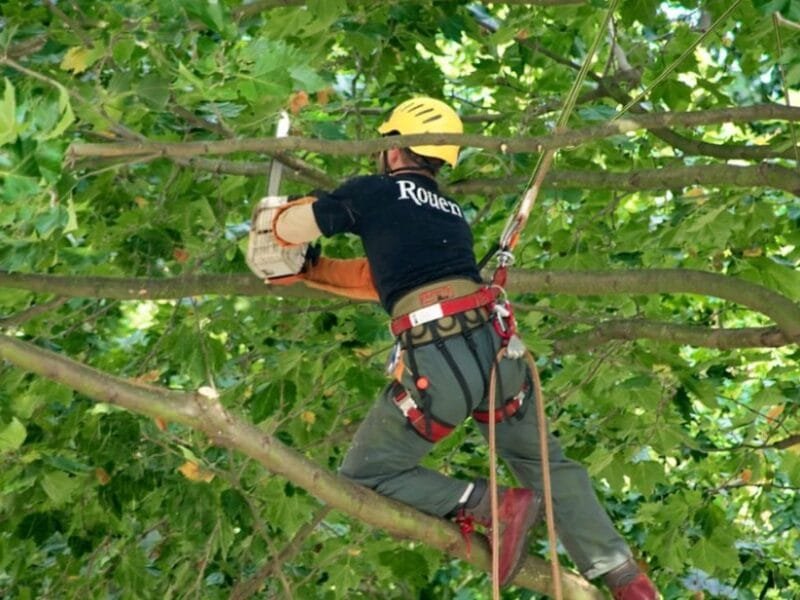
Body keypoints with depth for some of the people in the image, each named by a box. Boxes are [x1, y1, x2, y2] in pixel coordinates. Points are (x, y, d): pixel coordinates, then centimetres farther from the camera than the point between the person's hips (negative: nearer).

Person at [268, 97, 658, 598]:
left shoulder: (375, 192, 7)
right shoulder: (452, 214, 27)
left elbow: (290, 230, 12)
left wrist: (288, 212, 35)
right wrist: (307, 272, 40)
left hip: (436, 365, -6)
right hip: (495, 350, 6)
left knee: (365, 476, 9)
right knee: (545, 462, 22)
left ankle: (490, 505, -5)